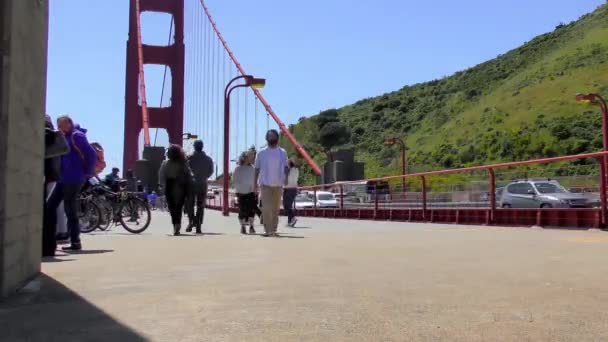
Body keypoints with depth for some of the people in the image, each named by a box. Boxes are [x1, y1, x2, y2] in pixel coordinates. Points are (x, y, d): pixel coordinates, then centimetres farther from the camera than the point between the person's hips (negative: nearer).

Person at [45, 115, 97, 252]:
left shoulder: (76, 136, -11)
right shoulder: (66, 137, 17)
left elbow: (91, 154, -19)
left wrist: (88, 173, -13)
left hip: (73, 179, -10)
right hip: (64, 179, 10)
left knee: (70, 210, -4)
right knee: (50, 206, 11)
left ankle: (75, 243, 5)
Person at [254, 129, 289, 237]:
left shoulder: (282, 152, 9)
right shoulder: (261, 153, 6)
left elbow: (286, 167, 5)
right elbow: (257, 169, 9)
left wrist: (286, 177, -13)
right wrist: (255, 183, 5)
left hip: (278, 184, 2)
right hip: (265, 183, -2)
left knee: (276, 208, 7)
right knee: (266, 207, -13)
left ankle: (273, 229, 16)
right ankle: (268, 230, -10)